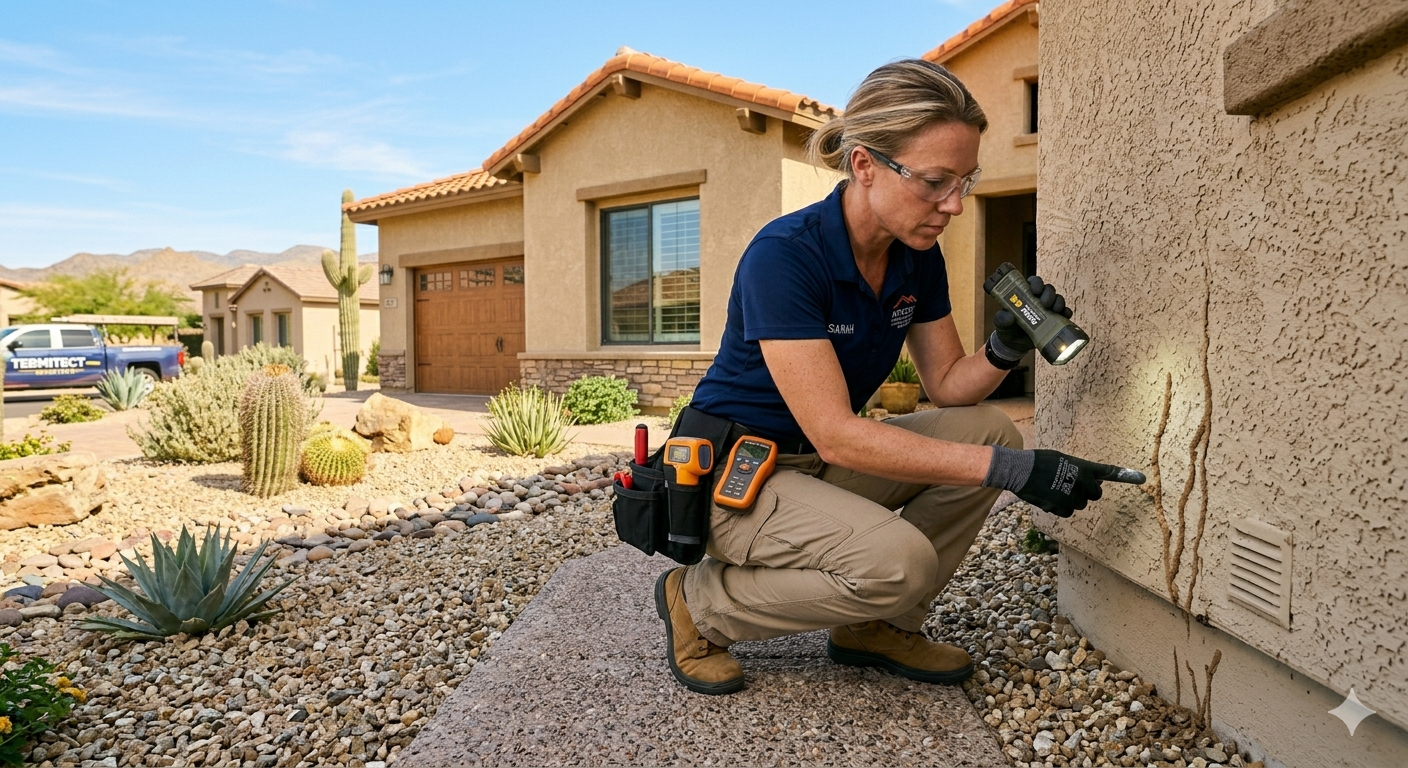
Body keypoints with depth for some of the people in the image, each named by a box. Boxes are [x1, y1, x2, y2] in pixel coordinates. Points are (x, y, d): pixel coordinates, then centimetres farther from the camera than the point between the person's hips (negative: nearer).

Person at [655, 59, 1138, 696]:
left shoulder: (919, 260, -2)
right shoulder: (784, 255, -26)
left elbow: (947, 385, 5)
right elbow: (835, 434, -30)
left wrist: (1005, 348, -18)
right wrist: (1012, 470, -30)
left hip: (820, 466, 8)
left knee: (990, 429, -5)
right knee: (898, 559, -29)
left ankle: (879, 627, 7)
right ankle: (700, 603, -4)